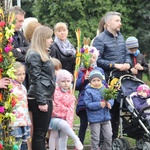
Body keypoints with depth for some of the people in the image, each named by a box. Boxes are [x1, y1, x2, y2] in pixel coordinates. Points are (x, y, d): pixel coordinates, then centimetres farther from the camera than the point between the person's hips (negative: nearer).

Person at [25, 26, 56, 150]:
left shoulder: (43, 54, 18)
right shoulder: (34, 55, -11)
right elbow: (36, 80, -16)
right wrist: (41, 102, -20)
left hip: (47, 98, 9)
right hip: (39, 99, -9)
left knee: (43, 132, 10)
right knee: (39, 133, -6)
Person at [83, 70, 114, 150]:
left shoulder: (105, 89, 4)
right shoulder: (88, 91, -10)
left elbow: (111, 98, 5)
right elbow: (88, 104, -17)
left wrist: (109, 103, -18)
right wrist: (99, 104, -25)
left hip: (106, 117, 5)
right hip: (94, 118, -5)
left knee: (108, 136, 11)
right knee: (95, 137, 3)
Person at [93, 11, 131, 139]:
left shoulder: (121, 37, 13)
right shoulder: (100, 39, -9)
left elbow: (126, 54, 20)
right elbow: (97, 60, -16)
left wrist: (127, 63, -2)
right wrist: (115, 65, -19)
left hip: (121, 79, 7)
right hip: (107, 80, -7)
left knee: (117, 108, 11)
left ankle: (114, 137, 20)